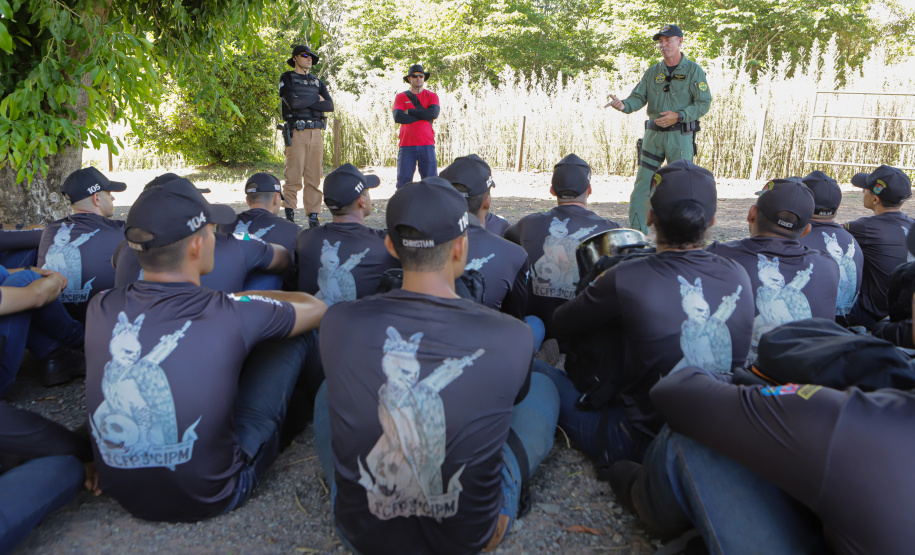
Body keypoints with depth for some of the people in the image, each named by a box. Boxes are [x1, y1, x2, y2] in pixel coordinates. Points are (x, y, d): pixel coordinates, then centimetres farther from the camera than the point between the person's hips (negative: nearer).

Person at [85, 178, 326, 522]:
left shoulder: (101, 309, -12)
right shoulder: (231, 316, -25)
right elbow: (316, 309, -4)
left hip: (120, 493, 5)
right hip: (210, 499, -5)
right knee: (298, 336, 2)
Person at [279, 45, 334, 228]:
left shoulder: (318, 82, 21)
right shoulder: (287, 78, 7)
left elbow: (330, 105, 5)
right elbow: (292, 102, -10)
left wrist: (304, 102, -5)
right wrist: (316, 99, 1)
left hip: (316, 132, 4)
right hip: (296, 133, -4)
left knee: (315, 177, 1)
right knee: (293, 176, -8)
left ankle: (313, 216, 4)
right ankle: (289, 213, -1)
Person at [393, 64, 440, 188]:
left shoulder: (431, 96, 12)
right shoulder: (401, 97, 11)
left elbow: (433, 113, -8)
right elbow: (398, 117, -7)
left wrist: (410, 111, -4)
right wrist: (424, 115, -4)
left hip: (427, 145, 0)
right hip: (406, 145, 0)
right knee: (403, 181, -5)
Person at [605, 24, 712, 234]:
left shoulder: (693, 70, 0)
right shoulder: (652, 72, 12)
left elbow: (704, 103, -4)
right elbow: (638, 97, 5)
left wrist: (678, 116, -16)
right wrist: (623, 105, -17)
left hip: (680, 136, -4)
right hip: (653, 134, 4)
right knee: (642, 184, 1)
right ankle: (636, 233, 8)